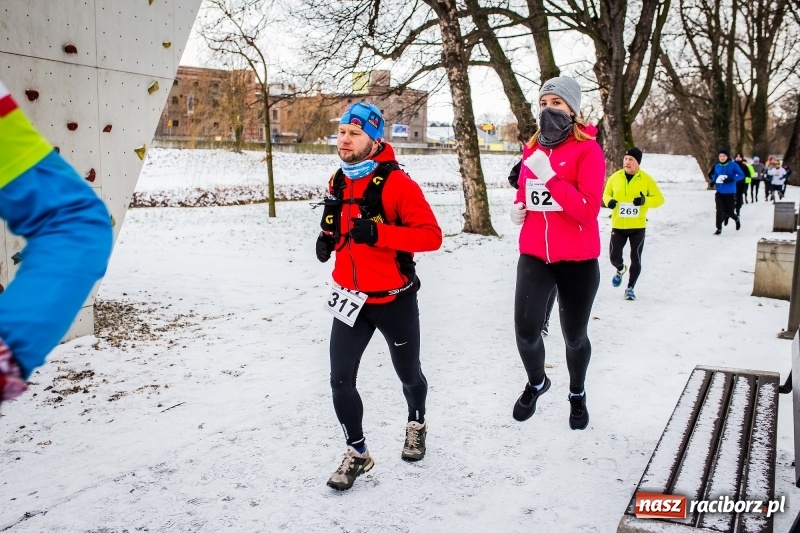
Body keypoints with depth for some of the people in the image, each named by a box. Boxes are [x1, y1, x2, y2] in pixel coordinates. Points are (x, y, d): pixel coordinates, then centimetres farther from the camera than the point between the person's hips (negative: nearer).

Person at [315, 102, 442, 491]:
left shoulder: (397, 184, -19)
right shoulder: (338, 182, 2)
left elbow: (431, 235, -23)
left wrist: (378, 233, -33)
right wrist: (328, 237, 0)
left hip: (394, 299, -4)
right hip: (351, 297, 5)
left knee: (408, 374, 18)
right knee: (341, 381, -2)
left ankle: (417, 424, 50)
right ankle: (357, 454, 20)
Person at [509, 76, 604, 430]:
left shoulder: (587, 149, -10)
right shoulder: (532, 149, 7)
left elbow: (588, 209, -20)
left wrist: (549, 176, -25)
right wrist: (518, 207, 3)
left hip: (577, 261, -3)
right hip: (534, 255, 4)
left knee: (574, 335, 12)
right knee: (525, 330, -8)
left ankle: (577, 394, 41)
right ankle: (536, 382, 26)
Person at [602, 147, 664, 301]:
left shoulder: (646, 179, -6)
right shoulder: (615, 177, -2)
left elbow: (659, 199, -2)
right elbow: (606, 194, 13)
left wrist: (645, 200, -22)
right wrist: (609, 201, -11)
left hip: (638, 226, -1)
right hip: (618, 225, 1)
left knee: (635, 259, 3)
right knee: (614, 256, -2)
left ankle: (630, 288, 21)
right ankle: (620, 270, 35)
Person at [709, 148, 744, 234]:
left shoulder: (733, 165, -8)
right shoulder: (717, 166, 4)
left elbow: (741, 175, -10)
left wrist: (732, 179, -26)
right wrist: (713, 181, -1)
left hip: (730, 192, -3)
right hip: (720, 192, 3)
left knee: (730, 211, 6)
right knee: (719, 211, -9)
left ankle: (736, 219, 40)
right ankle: (719, 228, 2)